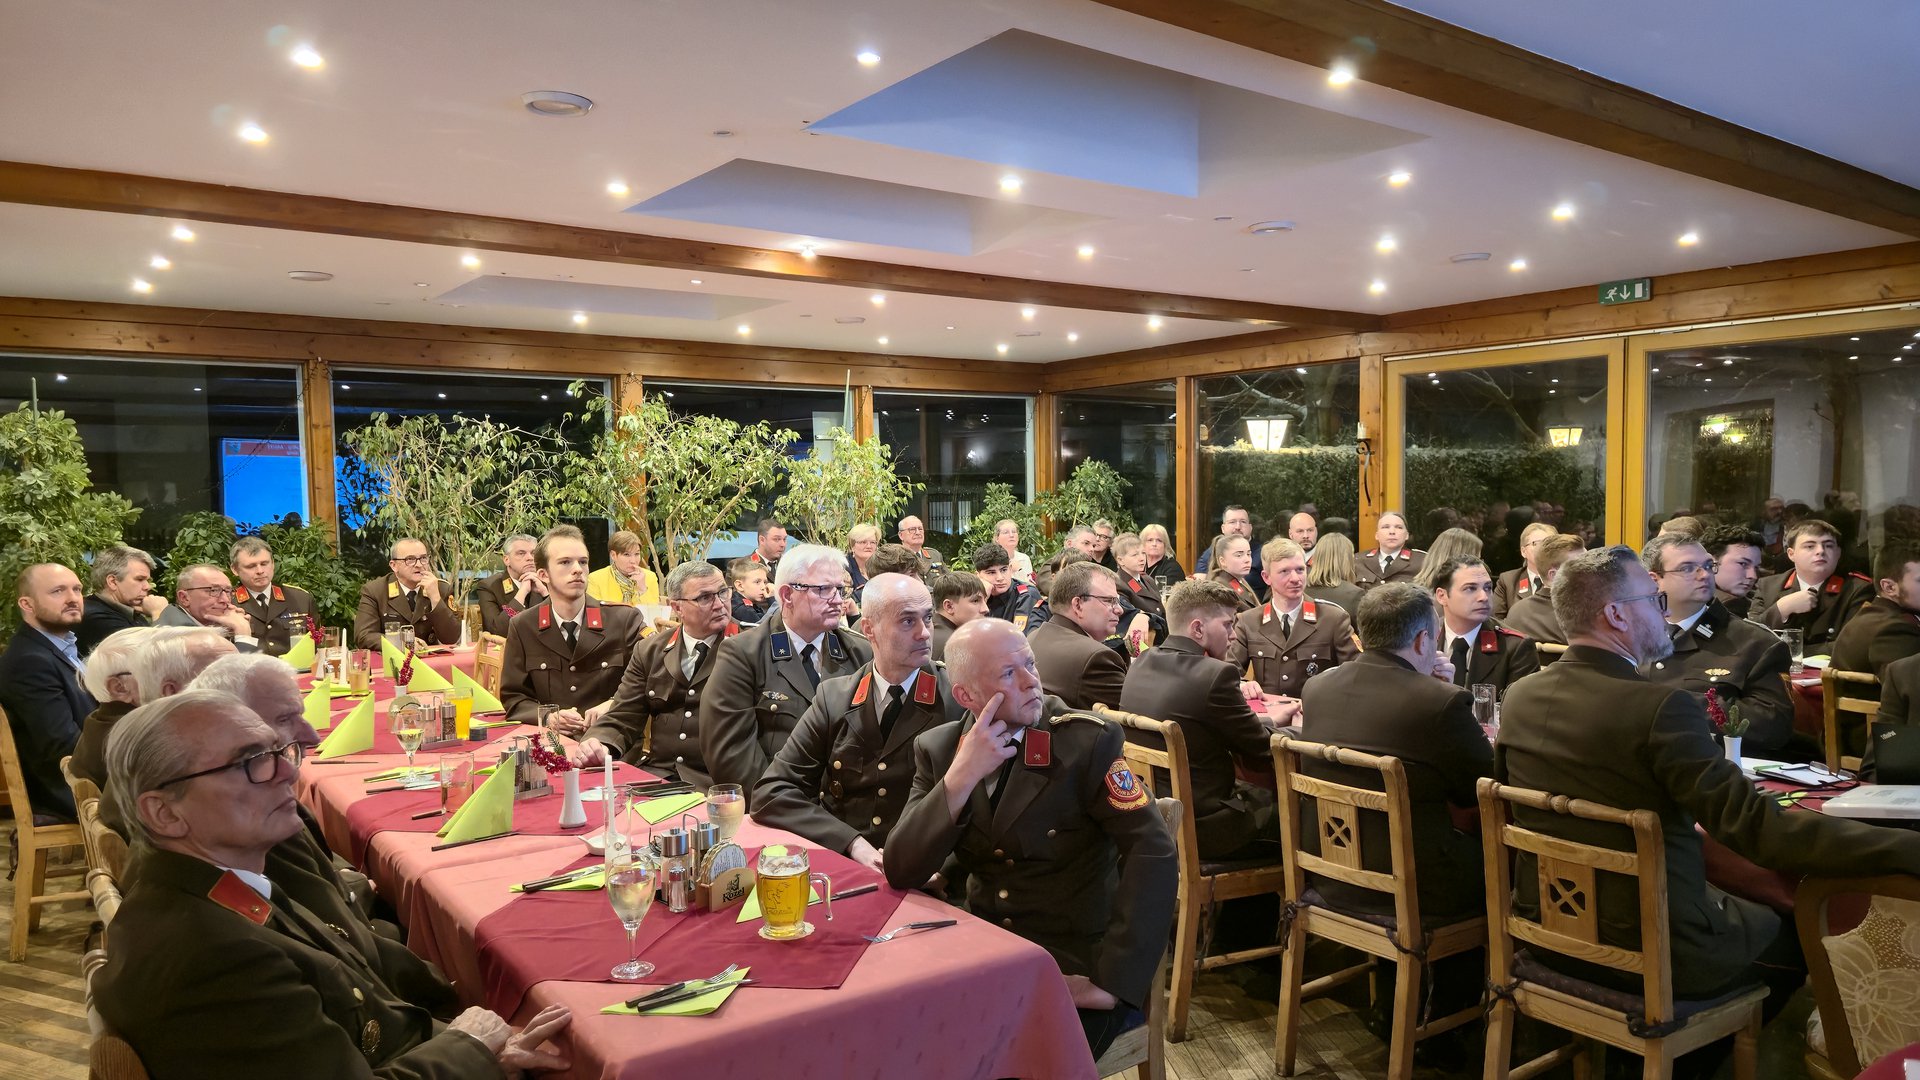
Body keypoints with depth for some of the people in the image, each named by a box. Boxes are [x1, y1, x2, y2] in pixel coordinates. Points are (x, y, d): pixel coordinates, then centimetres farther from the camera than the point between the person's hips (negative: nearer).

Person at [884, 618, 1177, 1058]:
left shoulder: (1089, 741, -10)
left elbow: (1153, 855, -16)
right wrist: (960, 777, -20)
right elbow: (901, 872, -8)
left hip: (1076, 964, -3)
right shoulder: (938, 749, 1)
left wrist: (1113, 981, -22)